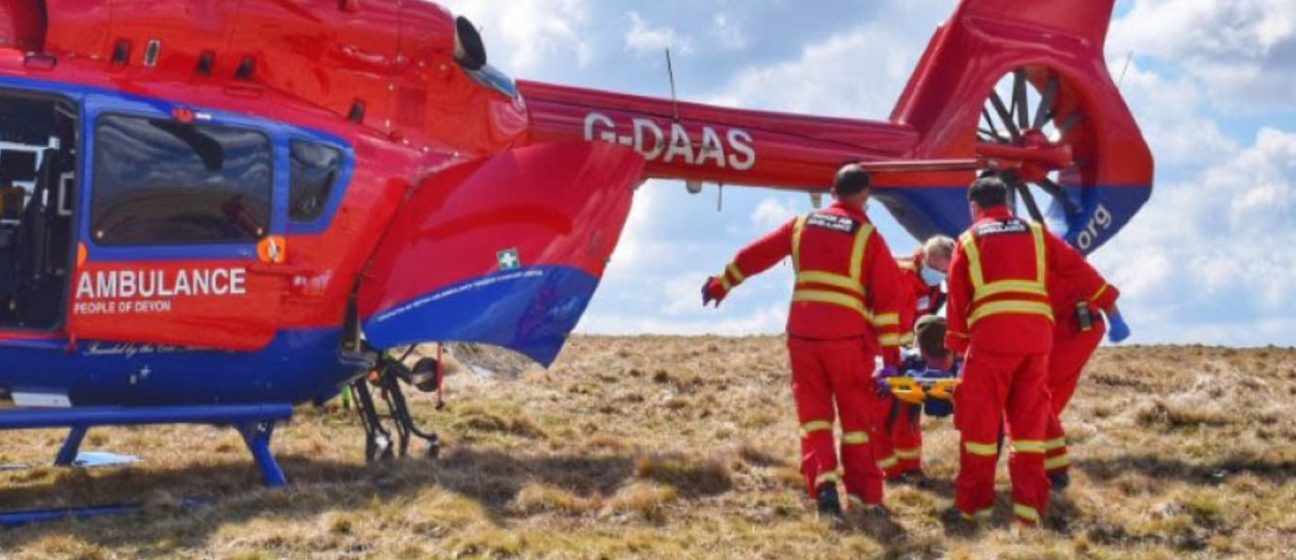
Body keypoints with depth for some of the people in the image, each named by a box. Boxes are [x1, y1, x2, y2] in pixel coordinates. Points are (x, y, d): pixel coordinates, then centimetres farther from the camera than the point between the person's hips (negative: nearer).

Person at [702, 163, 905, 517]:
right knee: (858, 417, 7)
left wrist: (721, 284, 32)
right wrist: (890, 353, -2)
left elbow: (754, 256, 18)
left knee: (814, 412, 10)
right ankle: (865, 497, 8)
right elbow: (887, 296, -4)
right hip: (848, 337, -3)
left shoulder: (802, 225, 10)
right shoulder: (867, 236, 0)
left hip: (803, 332, 3)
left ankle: (822, 481, -7)